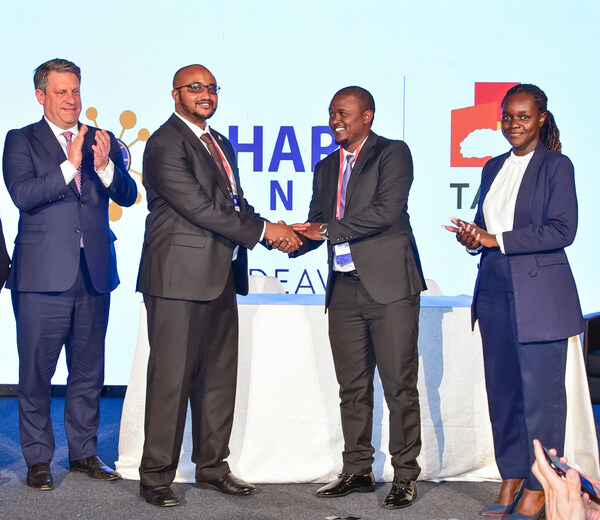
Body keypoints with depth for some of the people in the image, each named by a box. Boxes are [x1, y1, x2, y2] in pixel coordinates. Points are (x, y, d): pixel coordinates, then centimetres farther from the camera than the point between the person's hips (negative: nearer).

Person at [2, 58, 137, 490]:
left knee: (89, 370, 11)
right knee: (36, 372, 2)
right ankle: (38, 459, 14)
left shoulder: (103, 141, 11)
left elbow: (128, 196, 2)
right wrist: (70, 166, -21)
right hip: (43, 275, -3)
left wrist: (104, 165, -16)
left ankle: (84, 452, 24)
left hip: (94, 274, 4)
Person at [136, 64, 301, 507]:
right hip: (180, 279, -9)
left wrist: (278, 232, 2)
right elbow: (198, 207, -17)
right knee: (172, 378, -4)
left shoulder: (220, 144, 20)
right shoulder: (166, 143, -10)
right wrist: (262, 231, -12)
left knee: (220, 375, 13)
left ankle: (212, 466, 24)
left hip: (221, 278, 9)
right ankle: (156, 475, 7)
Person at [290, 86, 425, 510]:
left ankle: (406, 475, 6)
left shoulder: (392, 153, -1)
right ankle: (357, 471, 20)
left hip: (389, 285, -6)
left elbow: (387, 210, -14)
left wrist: (329, 230, -13)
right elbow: (316, 227, 17)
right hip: (344, 288, 6)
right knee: (352, 387, 10)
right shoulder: (326, 168, 19)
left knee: (399, 386, -3)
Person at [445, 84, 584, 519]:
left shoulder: (556, 166, -3)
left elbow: (562, 230, -12)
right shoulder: (493, 168, 17)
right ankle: (510, 479, 16)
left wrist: (496, 240, -15)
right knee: (502, 388, 7)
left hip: (540, 293, -6)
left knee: (540, 390, -3)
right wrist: (472, 237, -3)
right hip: (495, 291, 6)